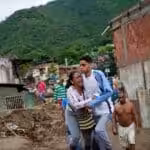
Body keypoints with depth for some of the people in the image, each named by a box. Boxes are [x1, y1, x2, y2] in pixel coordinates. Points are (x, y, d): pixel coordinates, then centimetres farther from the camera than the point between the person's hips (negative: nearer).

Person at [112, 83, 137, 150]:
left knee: (132, 143, -8)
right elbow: (114, 118, -6)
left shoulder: (130, 104, -12)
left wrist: (136, 126, 5)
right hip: (121, 128, 1)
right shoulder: (116, 106, -13)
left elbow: (134, 116, -2)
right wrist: (114, 128, -12)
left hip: (130, 126, -1)